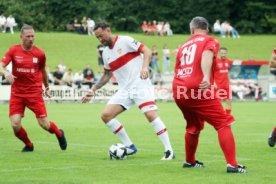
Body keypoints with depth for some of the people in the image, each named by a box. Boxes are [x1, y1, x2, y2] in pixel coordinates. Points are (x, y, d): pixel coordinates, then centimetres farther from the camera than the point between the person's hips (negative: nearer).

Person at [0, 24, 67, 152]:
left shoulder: (39, 53, -2)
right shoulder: (13, 50, -4)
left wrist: (46, 87, 24)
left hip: (35, 93, 0)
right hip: (17, 93, 1)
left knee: (44, 124, -4)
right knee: (15, 125, -10)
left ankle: (59, 134, 29)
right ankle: (28, 145, 18)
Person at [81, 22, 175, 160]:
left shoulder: (125, 41, -6)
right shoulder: (106, 53, 14)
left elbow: (146, 51, -11)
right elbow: (107, 75, 25)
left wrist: (145, 67, -27)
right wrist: (93, 90, 18)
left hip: (140, 85, -7)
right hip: (124, 90, 7)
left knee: (151, 115, -22)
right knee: (106, 115, -3)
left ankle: (169, 151, -16)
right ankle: (130, 147, 4)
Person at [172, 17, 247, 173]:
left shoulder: (184, 46, 24)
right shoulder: (211, 41, 8)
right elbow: (207, 55, -14)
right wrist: (206, 77, -29)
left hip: (178, 91, 6)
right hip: (198, 89, -6)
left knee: (193, 126, 28)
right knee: (224, 123, -2)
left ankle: (190, 161, 40)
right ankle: (232, 164, -13)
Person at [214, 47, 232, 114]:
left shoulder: (227, 61, 8)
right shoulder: (215, 61, -10)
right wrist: (214, 83, -19)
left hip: (226, 85, 6)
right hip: (218, 85, -6)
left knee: (229, 101, 5)